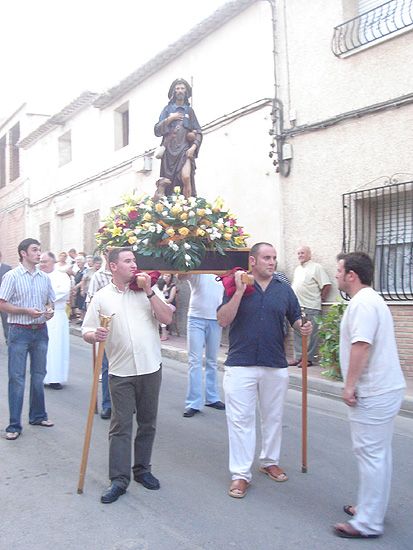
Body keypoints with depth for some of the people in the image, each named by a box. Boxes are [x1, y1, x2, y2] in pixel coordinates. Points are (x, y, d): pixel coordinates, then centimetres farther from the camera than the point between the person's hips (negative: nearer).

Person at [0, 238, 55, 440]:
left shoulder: (44, 277, 8)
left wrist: (49, 310, -5)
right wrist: (27, 311, -19)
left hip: (40, 331, 5)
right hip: (19, 332, -5)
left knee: (38, 375, 14)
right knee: (17, 378, -1)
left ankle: (37, 415, 28)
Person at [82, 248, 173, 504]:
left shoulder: (149, 290, 3)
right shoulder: (102, 297, 2)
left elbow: (167, 318, -7)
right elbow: (87, 332, 3)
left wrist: (149, 291, -13)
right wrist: (96, 335, -20)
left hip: (150, 368, 2)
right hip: (121, 371, -1)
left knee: (148, 423, 12)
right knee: (120, 426, 2)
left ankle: (142, 469, 29)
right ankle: (119, 479, 11)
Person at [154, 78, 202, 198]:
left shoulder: (190, 110, 16)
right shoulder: (168, 109, 15)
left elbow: (198, 133, 10)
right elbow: (157, 131, 7)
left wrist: (194, 147, -7)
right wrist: (169, 119, -4)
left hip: (185, 149, -1)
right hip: (170, 150, 1)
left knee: (186, 177, -24)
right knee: (168, 182, -5)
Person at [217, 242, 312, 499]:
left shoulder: (284, 289, 5)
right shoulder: (236, 286, -3)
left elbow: (296, 319, 12)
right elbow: (223, 320, -11)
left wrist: (303, 327, -11)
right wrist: (239, 291, -20)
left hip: (276, 366, 3)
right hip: (241, 365, -3)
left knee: (273, 417, 16)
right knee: (241, 419, 2)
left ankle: (270, 461, 36)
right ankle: (241, 474, 12)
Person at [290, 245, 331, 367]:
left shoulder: (316, 267, -6)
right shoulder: (297, 269, 19)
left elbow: (327, 285, -11)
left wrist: (321, 298, -5)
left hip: (311, 308, -8)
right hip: (297, 306, 8)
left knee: (310, 334, -3)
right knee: (297, 334, 10)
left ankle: (309, 359, 3)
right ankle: (298, 357, 18)